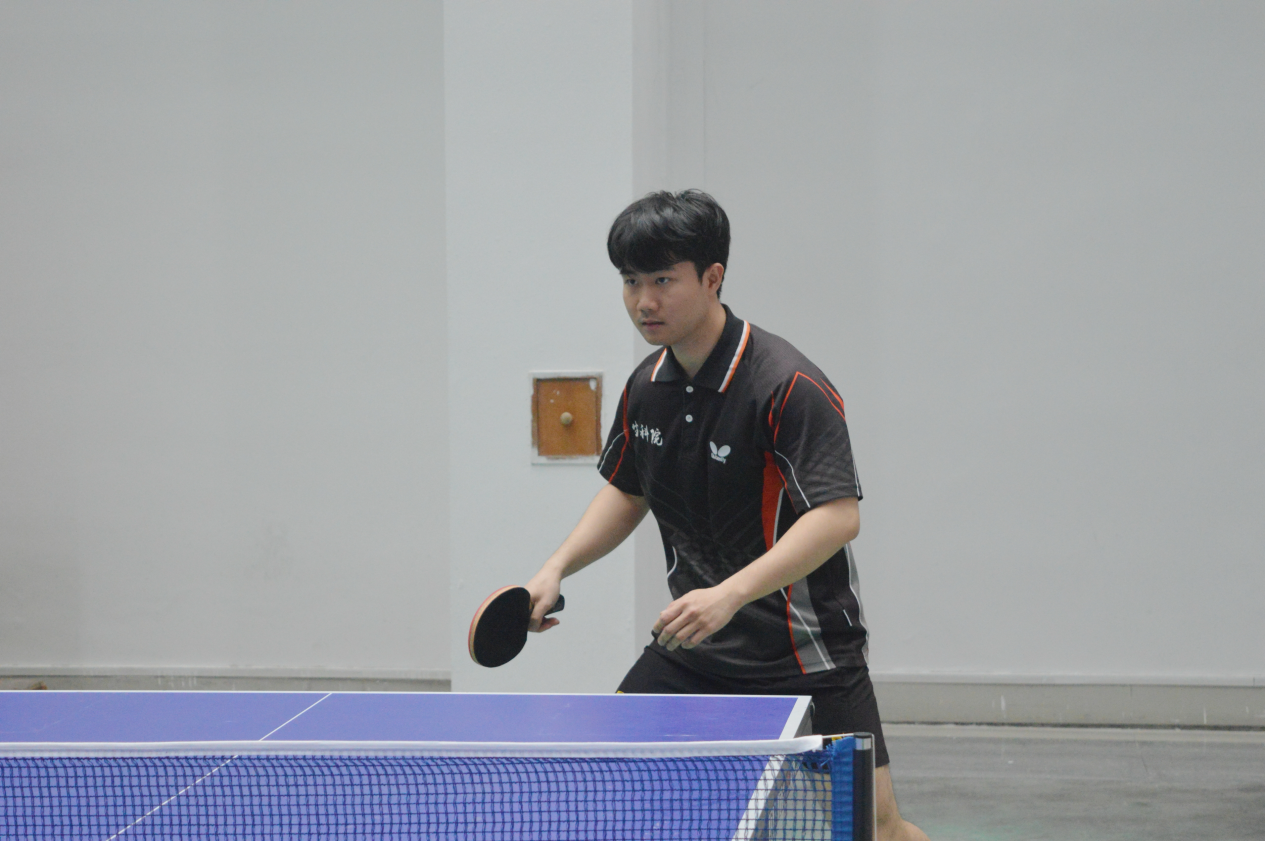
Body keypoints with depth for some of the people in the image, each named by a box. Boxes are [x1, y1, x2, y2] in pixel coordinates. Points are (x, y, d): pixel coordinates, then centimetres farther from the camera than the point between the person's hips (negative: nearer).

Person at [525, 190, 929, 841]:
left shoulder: (789, 387, -20)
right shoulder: (647, 386, 3)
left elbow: (839, 515, -28)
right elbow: (627, 491, 19)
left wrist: (730, 594, -36)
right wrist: (557, 568, 4)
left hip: (805, 651, -6)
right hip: (692, 647, 6)